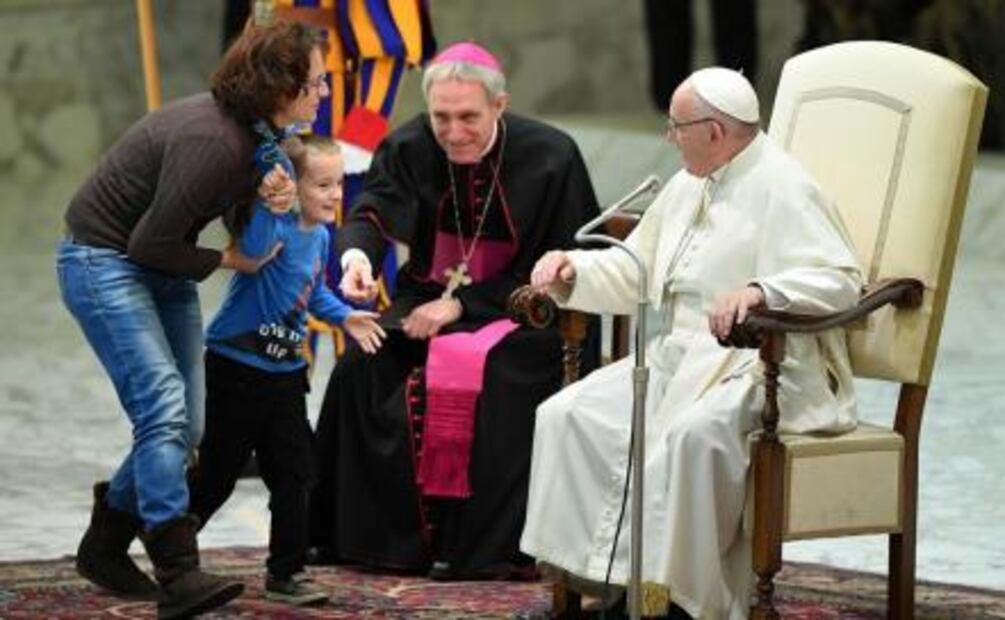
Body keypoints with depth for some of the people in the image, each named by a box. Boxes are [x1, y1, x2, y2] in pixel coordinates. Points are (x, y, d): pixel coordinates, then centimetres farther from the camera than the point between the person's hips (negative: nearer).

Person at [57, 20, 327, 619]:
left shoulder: (258, 134, -2)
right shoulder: (212, 142, -31)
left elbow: (242, 225, 10)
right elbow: (151, 243, -25)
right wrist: (225, 261, -11)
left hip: (162, 272, 9)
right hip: (103, 260, -9)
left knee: (186, 427, 7)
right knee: (164, 407, -22)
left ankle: (105, 547, 24)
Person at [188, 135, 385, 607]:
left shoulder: (319, 235, 6)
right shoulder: (276, 227, -21)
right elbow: (253, 249, -46)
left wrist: (344, 317, 14)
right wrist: (270, 205, -59)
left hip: (285, 371, 8)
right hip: (236, 370, -8)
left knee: (292, 475, 7)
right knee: (218, 474, 3)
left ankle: (285, 572, 15)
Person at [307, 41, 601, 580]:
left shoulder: (551, 158, -12)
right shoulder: (410, 148, -3)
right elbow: (371, 212, -16)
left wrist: (461, 305, -18)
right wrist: (355, 252, -42)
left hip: (518, 313, -4)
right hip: (431, 299, 4)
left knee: (480, 371, -34)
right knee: (361, 367, -21)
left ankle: (486, 548, -29)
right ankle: (366, 532, -10)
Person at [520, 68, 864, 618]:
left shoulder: (783, 191, -11)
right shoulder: (689, 187, 17)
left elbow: (841, 279, -22)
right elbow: (633, 271, 26)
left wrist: (760, 291, -37)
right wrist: (573, 269, 7)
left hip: (753, 363, -9)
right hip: (674, 356, 9)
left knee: (692, 432, -38)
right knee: (568, 416, -7)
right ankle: (589, 575, -6)